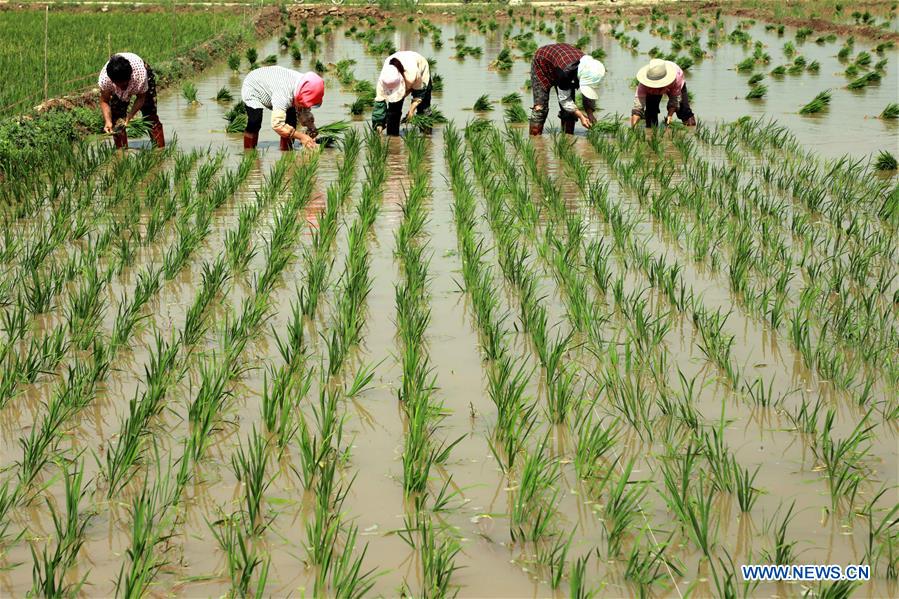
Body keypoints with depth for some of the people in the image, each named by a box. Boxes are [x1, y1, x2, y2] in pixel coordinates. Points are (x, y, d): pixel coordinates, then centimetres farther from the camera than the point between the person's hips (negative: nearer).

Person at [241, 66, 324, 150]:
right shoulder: (284, 93, -46)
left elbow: (305, 112, -5)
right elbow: (277, 125, -48)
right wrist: (301, 136, -48)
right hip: (252, 89, -7)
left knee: (291, 118, -6)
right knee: (255, 124, -25)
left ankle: (286, 152, 7)